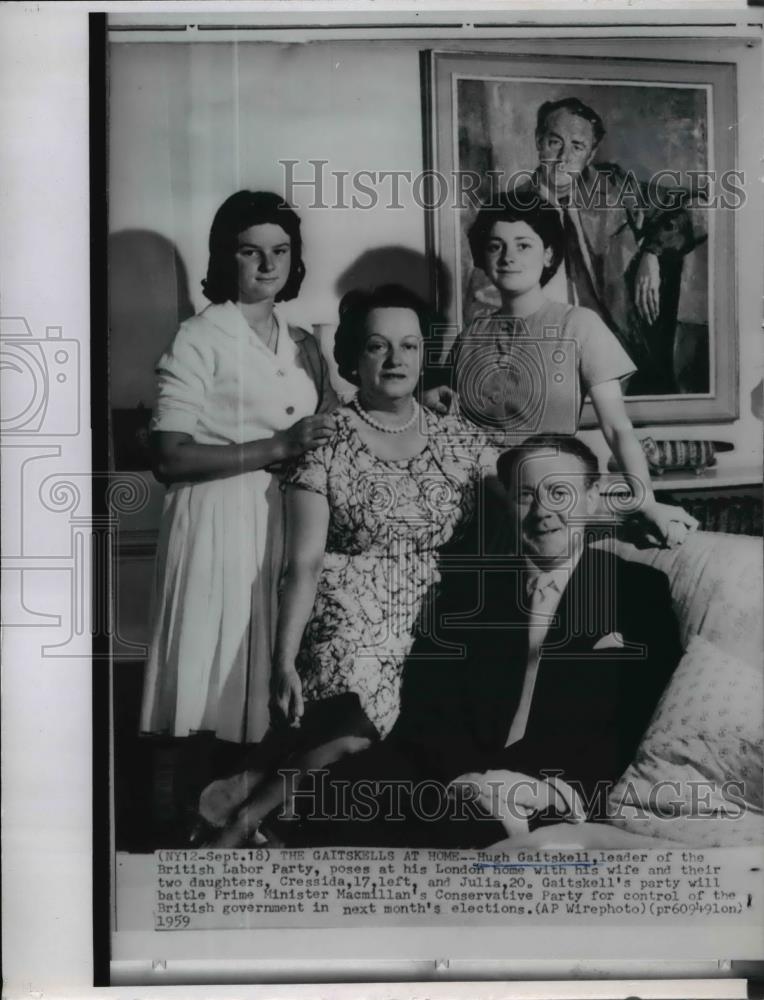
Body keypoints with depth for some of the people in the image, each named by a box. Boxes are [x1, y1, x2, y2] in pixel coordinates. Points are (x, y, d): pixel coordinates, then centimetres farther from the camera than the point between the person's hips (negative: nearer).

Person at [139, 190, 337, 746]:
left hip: (293, 519, 6)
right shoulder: (199, 339, -5)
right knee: (219, 669, -2)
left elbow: (325, 433, 24)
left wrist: (324, 441, 0)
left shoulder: (303, 345, 13)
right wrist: (279, 447, -18)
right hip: (221, 522, -5)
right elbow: (169, 457, -13)